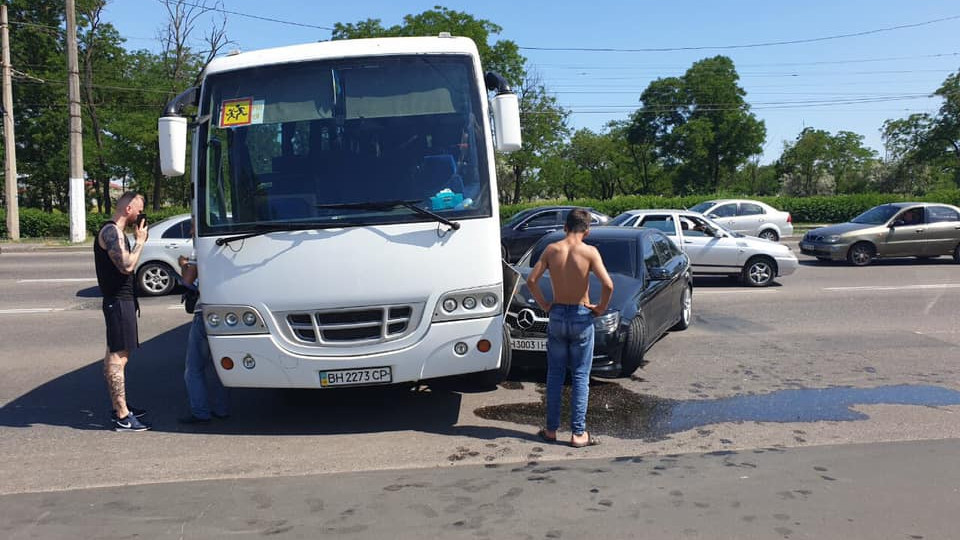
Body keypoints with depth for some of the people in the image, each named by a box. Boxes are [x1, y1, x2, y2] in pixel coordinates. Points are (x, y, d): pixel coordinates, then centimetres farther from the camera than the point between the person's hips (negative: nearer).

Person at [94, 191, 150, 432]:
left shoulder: (115, 231, 17)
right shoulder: (111, 232, -15)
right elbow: (126, 266, -24)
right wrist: (140, 241, -15)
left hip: (121, 300, 11)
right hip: (118, 301, -11)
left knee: (114, 355, 16)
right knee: (118, 357, -10)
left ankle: (119, 407, 26)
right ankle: (122, 417, -9)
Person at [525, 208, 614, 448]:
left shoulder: (551, 249, -3)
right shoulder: (589, 252, -12)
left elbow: (531, 280, -5)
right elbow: (608, 285, -20)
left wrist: (544, 304, 6)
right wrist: (601, 308, -4)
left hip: (557, 315, 3)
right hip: (581, 318, -2)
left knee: (555, 375, 13)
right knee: (580, 377, 5)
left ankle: (551, 429, 19)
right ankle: (578, 433, 7)